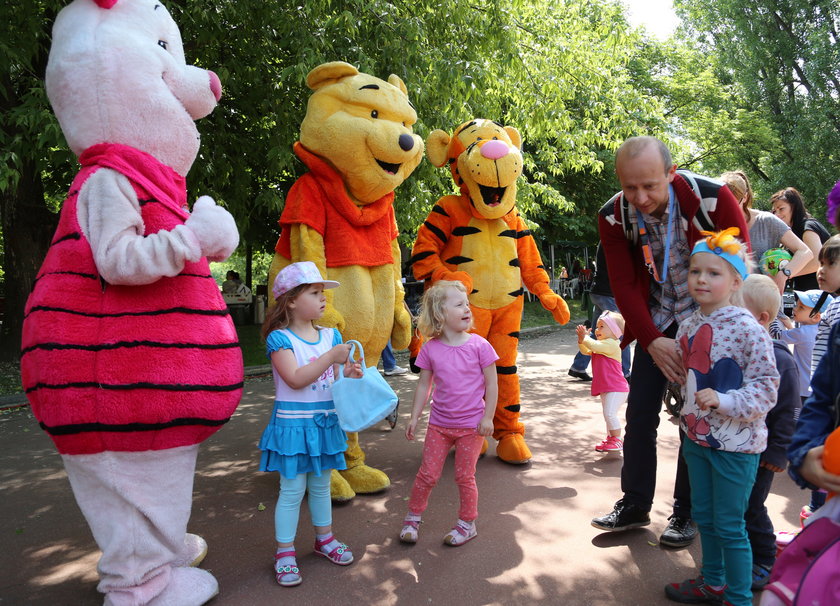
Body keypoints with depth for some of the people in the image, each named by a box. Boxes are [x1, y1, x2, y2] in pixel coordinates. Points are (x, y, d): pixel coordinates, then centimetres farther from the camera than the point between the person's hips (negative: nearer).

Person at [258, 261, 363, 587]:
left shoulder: (331, 336, 5)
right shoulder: (280, 338, -13)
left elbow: (334, 379, 10)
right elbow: (295, 379, -23)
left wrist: (348, 373, -12)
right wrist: (331, 357, -27)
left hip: (325, 422, 5)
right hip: (293, 424, -5)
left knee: (321, 485, 19)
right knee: (292, 490, 2)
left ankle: (324, 538, 37)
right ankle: (284, 553, 17)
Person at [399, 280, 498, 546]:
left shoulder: (479, 345, -10)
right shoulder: (430, 348, -5)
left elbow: (491, 384, -6)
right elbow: (424, 385, 4)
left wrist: (487, 417, -8)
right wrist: (414, 417, 3)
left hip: (471, 425, -2)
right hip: (439, 423, 2)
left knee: (464, 476, 8)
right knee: (428, 474, 8)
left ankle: (467, 523, 28)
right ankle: (412, 518, 28)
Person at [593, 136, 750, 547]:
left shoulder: (713, 199, -24)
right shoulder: (613, 216, -15)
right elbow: (624, 285, -13)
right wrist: (652, 340, -22)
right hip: (655, 323, 3)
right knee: (639, 412, 4)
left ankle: (686, 513, 17)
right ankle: (634, 505, 19)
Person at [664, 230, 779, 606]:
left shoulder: (748, 330, -18)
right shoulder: (689, 326, 3)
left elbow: (766, 385, -18)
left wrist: (724, 401, -30)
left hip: (735, 443, -7)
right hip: (696, 435, 7)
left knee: (729, 526, 5)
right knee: (703, 516, 21)